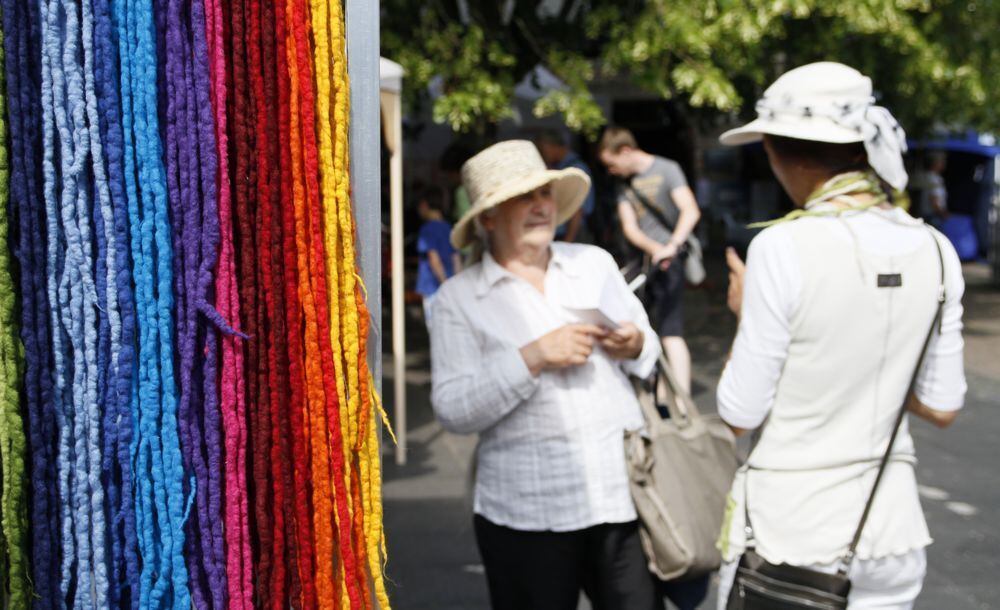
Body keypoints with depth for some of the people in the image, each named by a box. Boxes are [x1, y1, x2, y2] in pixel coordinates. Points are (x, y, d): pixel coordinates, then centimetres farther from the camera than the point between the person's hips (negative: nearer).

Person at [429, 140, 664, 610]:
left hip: (622, 495, 3)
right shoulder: (459, 297, 0)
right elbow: (452, 409, -8)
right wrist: (532, 359, -17)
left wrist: (635, 347, -5)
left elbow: (650, 353, 18)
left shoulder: (595, 262, 10)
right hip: (527, 515, -2)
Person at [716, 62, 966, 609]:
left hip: (789, 530, -5)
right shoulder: (934, 250, -1)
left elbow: (741, 413, -12)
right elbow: (941, 406, 6)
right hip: (892, 528, 5)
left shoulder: (784, 246, -17)